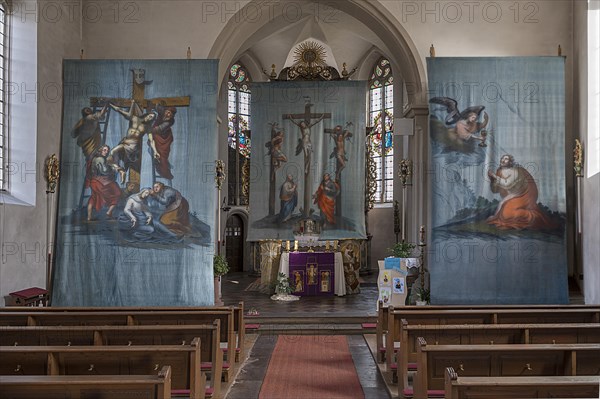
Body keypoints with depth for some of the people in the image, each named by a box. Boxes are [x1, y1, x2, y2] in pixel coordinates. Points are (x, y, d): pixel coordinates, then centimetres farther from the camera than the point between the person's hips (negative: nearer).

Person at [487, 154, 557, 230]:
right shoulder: (500, 171, -1)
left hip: (525, 194, -7)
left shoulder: (514, 171, -20)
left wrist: (495, 176, -30)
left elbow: (507, 184, -36)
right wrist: (491, 179, -17)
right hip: (515, 195, 8)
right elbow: (495, 190, -2)